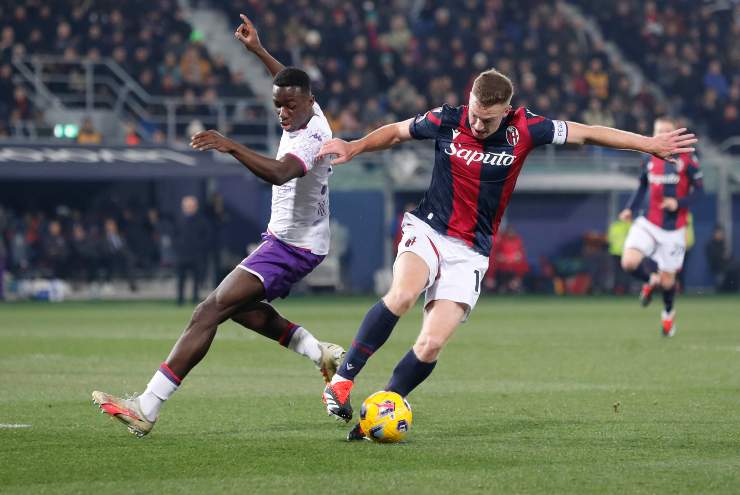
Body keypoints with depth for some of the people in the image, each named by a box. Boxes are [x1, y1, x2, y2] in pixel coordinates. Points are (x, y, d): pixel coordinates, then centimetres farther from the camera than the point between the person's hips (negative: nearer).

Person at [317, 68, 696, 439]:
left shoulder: (523, 130, -6)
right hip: (428, 230, -1)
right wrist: (353, 149, 2)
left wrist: (650, 144, 5)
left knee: (431, 344, -14)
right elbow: (396, 132, 14)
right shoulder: (445, 120, -5)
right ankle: (342, 378, -22)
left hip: (470, 253, 1)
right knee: (402, 296, -33)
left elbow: (586, 134, 3)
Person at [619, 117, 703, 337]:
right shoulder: (649, 161, 5)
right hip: (649, 223, 3)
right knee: (629, 262, -20)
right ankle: (651, 279, 16)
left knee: (667, 279, 3)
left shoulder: (687, 159, -7)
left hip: (674, 228, -3)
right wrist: (630, 209, 0)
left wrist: (679, 203, -21)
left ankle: (668, 313, 36)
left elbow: (698, 189, -4)